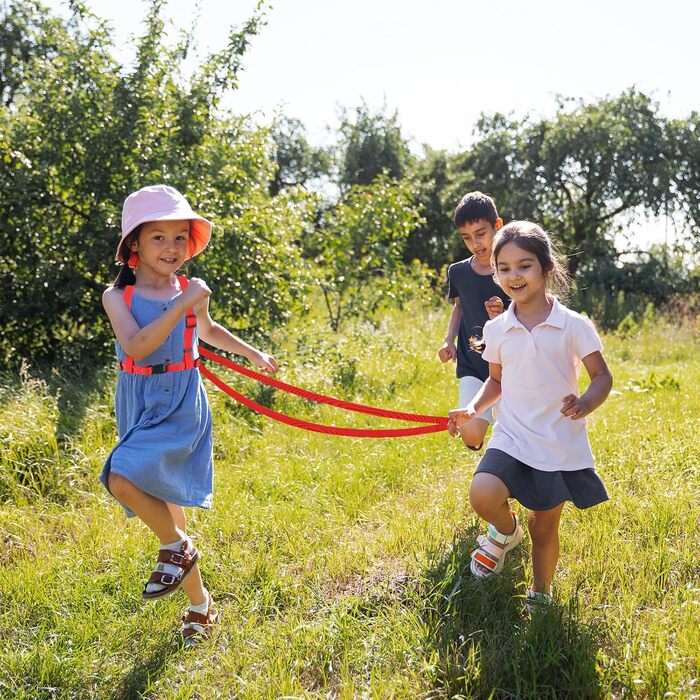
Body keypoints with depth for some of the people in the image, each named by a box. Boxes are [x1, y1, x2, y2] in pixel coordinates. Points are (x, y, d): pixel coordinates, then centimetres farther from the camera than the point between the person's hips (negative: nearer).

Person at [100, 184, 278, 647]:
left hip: (182, 404, -2)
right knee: (167, 506, 9)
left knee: (123, 478, -26)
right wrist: (181, 306, -25)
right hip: (140, 404, 2)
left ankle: (177, 547, 0)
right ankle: (200, 603, 26)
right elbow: (136, 346, -21)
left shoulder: (192, 291, 1)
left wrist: (253, 353, 30)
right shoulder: (117, 296, -3)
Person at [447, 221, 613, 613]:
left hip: (560, 443, -1)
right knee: (483, 495, -26)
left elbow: (602, 377, -3)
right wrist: (473, 410, -2)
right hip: (512, 438, 2)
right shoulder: (497, 330, 2)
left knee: (545, 527, 10)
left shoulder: (574, 326, -7)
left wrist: (586, 404, -24)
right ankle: (507, 532, 9)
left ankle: (540, 597, 36)